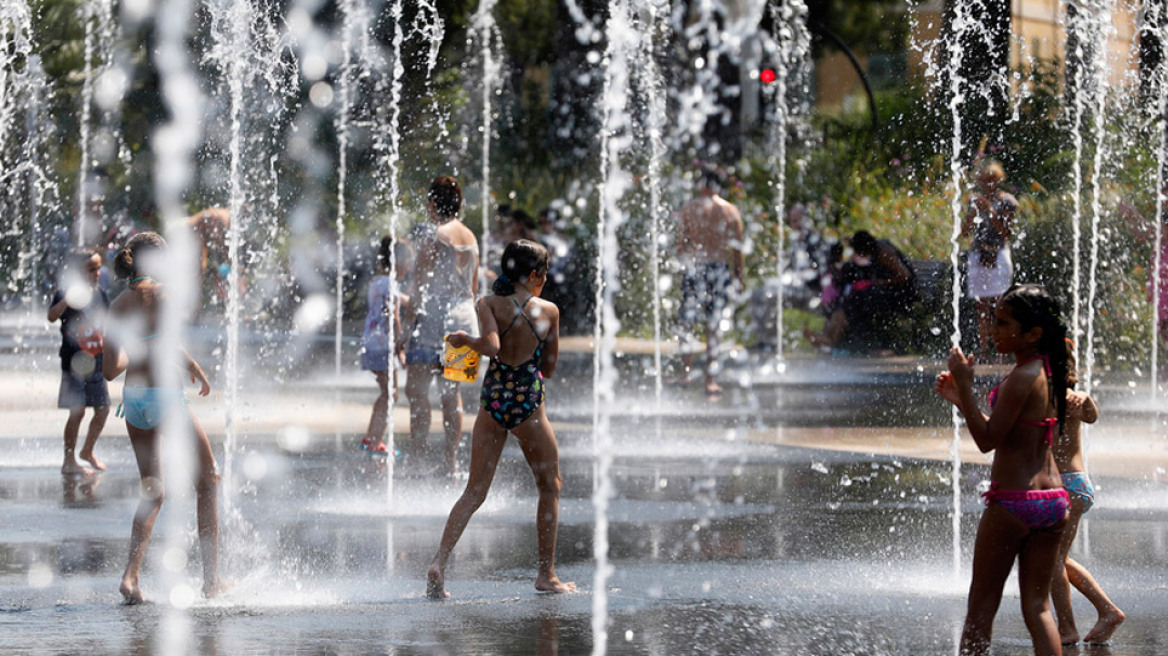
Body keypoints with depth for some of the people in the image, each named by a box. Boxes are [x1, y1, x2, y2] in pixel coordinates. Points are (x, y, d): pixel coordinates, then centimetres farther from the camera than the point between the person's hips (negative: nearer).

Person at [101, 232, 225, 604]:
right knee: (208, 483, 10)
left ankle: (131, 573, 0)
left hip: (133, 402, 6)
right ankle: (211, 579, 7)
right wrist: (195, 369, -6)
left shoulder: (119, 305, 9)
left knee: (152, 492, 18)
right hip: (165, 396, -6)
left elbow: (110, 369, 9)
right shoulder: (164, 293, -10)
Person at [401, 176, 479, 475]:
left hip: (434, 319, -8)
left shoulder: (431, 234, -10)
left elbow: (421, 283, -14)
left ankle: (416, 454, -13)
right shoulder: (469, 237, 12)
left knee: (416, 389, -6)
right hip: (464, 318, 8)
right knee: (451, 392, 11)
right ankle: (452, 459, 10)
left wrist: (408, 320, -10)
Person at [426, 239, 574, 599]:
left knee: (474, 491, 6)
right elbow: (549, 368, 6)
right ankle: (547, 574, 17)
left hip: (492, 398, 2)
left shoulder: (489, 305, -2)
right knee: (550, 487, 16)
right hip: (529, 401, -2)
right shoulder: (548, 311, -1)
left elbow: (491, 345, -20)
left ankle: (439, 562, -11)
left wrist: (464, 339, -2)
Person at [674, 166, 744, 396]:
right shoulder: (730, 211, 3)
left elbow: (681, 242, -4)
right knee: (714, 327, 6)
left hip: (694, 267, -1)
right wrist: (739, 275, 9)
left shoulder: (689, 208, -1)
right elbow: (737, 247, 3)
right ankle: (710, 379, 6)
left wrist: (683, 264, 5)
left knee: (687, 322, 6)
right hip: (720, 268, 1)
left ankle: (685, 372, -3)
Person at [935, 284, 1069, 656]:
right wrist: (960, 399, 16)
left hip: (1011, 503, -8)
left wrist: (965, 385, -14)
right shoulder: (1049, 374, 10)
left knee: (982, 606, 4)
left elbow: (987, 440, -16)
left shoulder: (1021, 379, -16)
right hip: (1052, 499, 8)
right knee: (1037, 606, 9)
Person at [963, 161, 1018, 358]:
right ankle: (982, 351, 3)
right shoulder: (975, 200, 12)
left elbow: (1006, 231, -10)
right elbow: (965, 231, 8)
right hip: (978, 257, 4)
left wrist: (990, 210, -17)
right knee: (982, 307, 2)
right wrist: (974, 210, -7)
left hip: (998, 256, -4)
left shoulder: (1006, 201, -1)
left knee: (999, 303, -12)